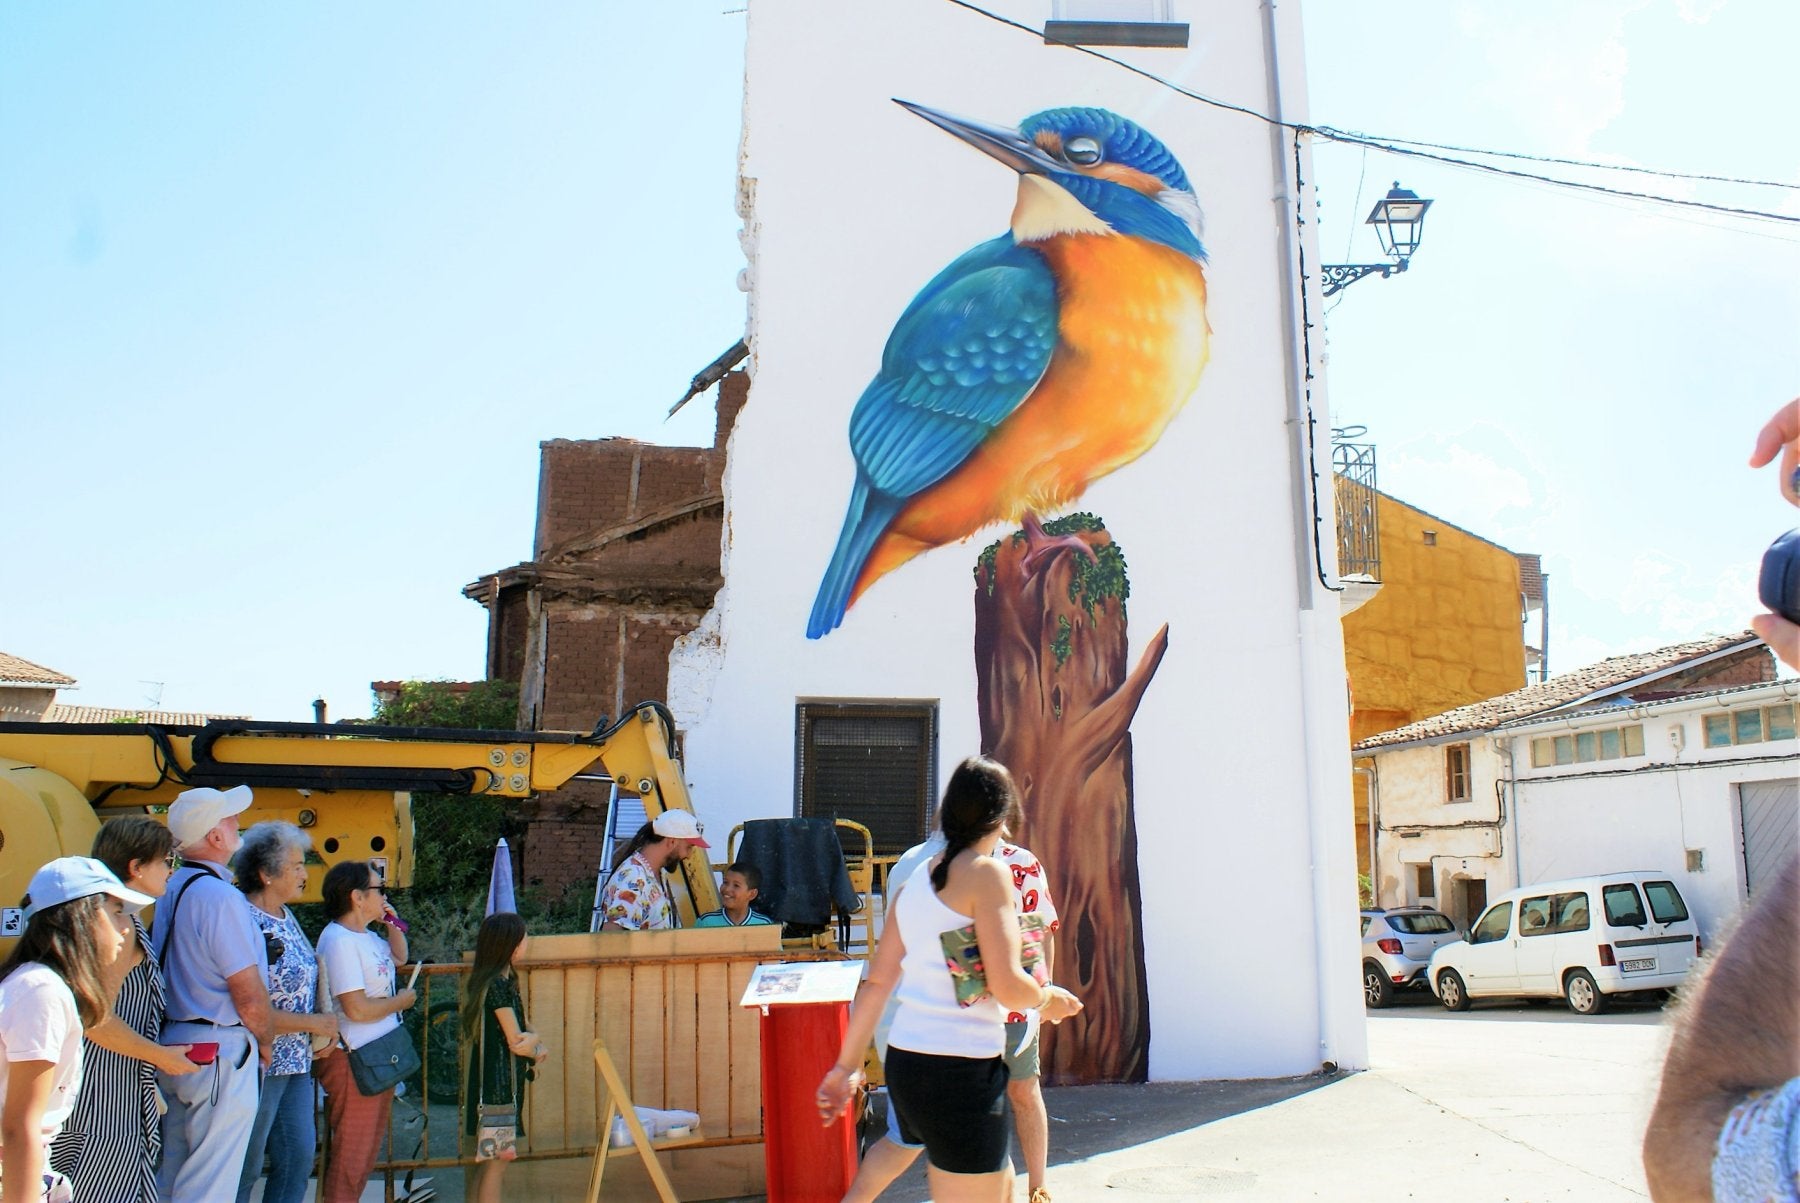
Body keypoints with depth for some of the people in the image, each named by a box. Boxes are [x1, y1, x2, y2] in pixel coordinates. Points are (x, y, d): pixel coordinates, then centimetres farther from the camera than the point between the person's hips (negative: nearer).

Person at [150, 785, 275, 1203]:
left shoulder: (172, 890, 8)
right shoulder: (220, 895, -20)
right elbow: (250, 997, -19)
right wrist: (265, 1043, -1)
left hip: (174, 1044, 9)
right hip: (220, 1051, -9)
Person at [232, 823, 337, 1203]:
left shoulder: (286, 917, 8)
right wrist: (313, 1023, -16)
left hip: (296, 1061, 9)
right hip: (262, 1063, -9)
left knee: (300, 1155, 13)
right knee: (245, 1169, 5)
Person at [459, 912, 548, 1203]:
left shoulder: (496, 980, 10)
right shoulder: (498, 985, -20)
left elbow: (516, 1034, 12)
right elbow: (516, 1042, -19)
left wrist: (532, 1045, -8)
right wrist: (536, 1042, 2)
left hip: (500, 1078, 9)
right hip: (499, 1079, -9)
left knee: (492, 1158, 15)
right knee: (497, 1159, -3)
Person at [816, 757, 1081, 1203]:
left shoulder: (916, 879, 10)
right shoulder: (988, 873, -12)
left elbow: (877, 982, 12)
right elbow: (1008, 987, -19)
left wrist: (846, 1066, 17)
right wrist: (1047, 999, 2)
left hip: (905, 1063, 8)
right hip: (961, 1070, -8)